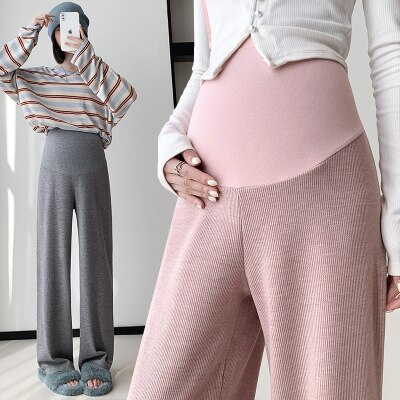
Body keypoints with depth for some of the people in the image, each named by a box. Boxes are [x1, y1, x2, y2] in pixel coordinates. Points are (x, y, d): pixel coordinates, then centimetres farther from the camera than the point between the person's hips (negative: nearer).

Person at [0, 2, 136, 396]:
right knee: (53, 260, 0)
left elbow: (126, 97, -12)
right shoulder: (36, 78, 11)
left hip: (93, 171, 0)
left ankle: (97, 357, 5)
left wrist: (85, 54, -18)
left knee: (96, 261, -1)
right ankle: (53, 359, 7)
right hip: (54, 172, 0)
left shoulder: (99, 77, 8)